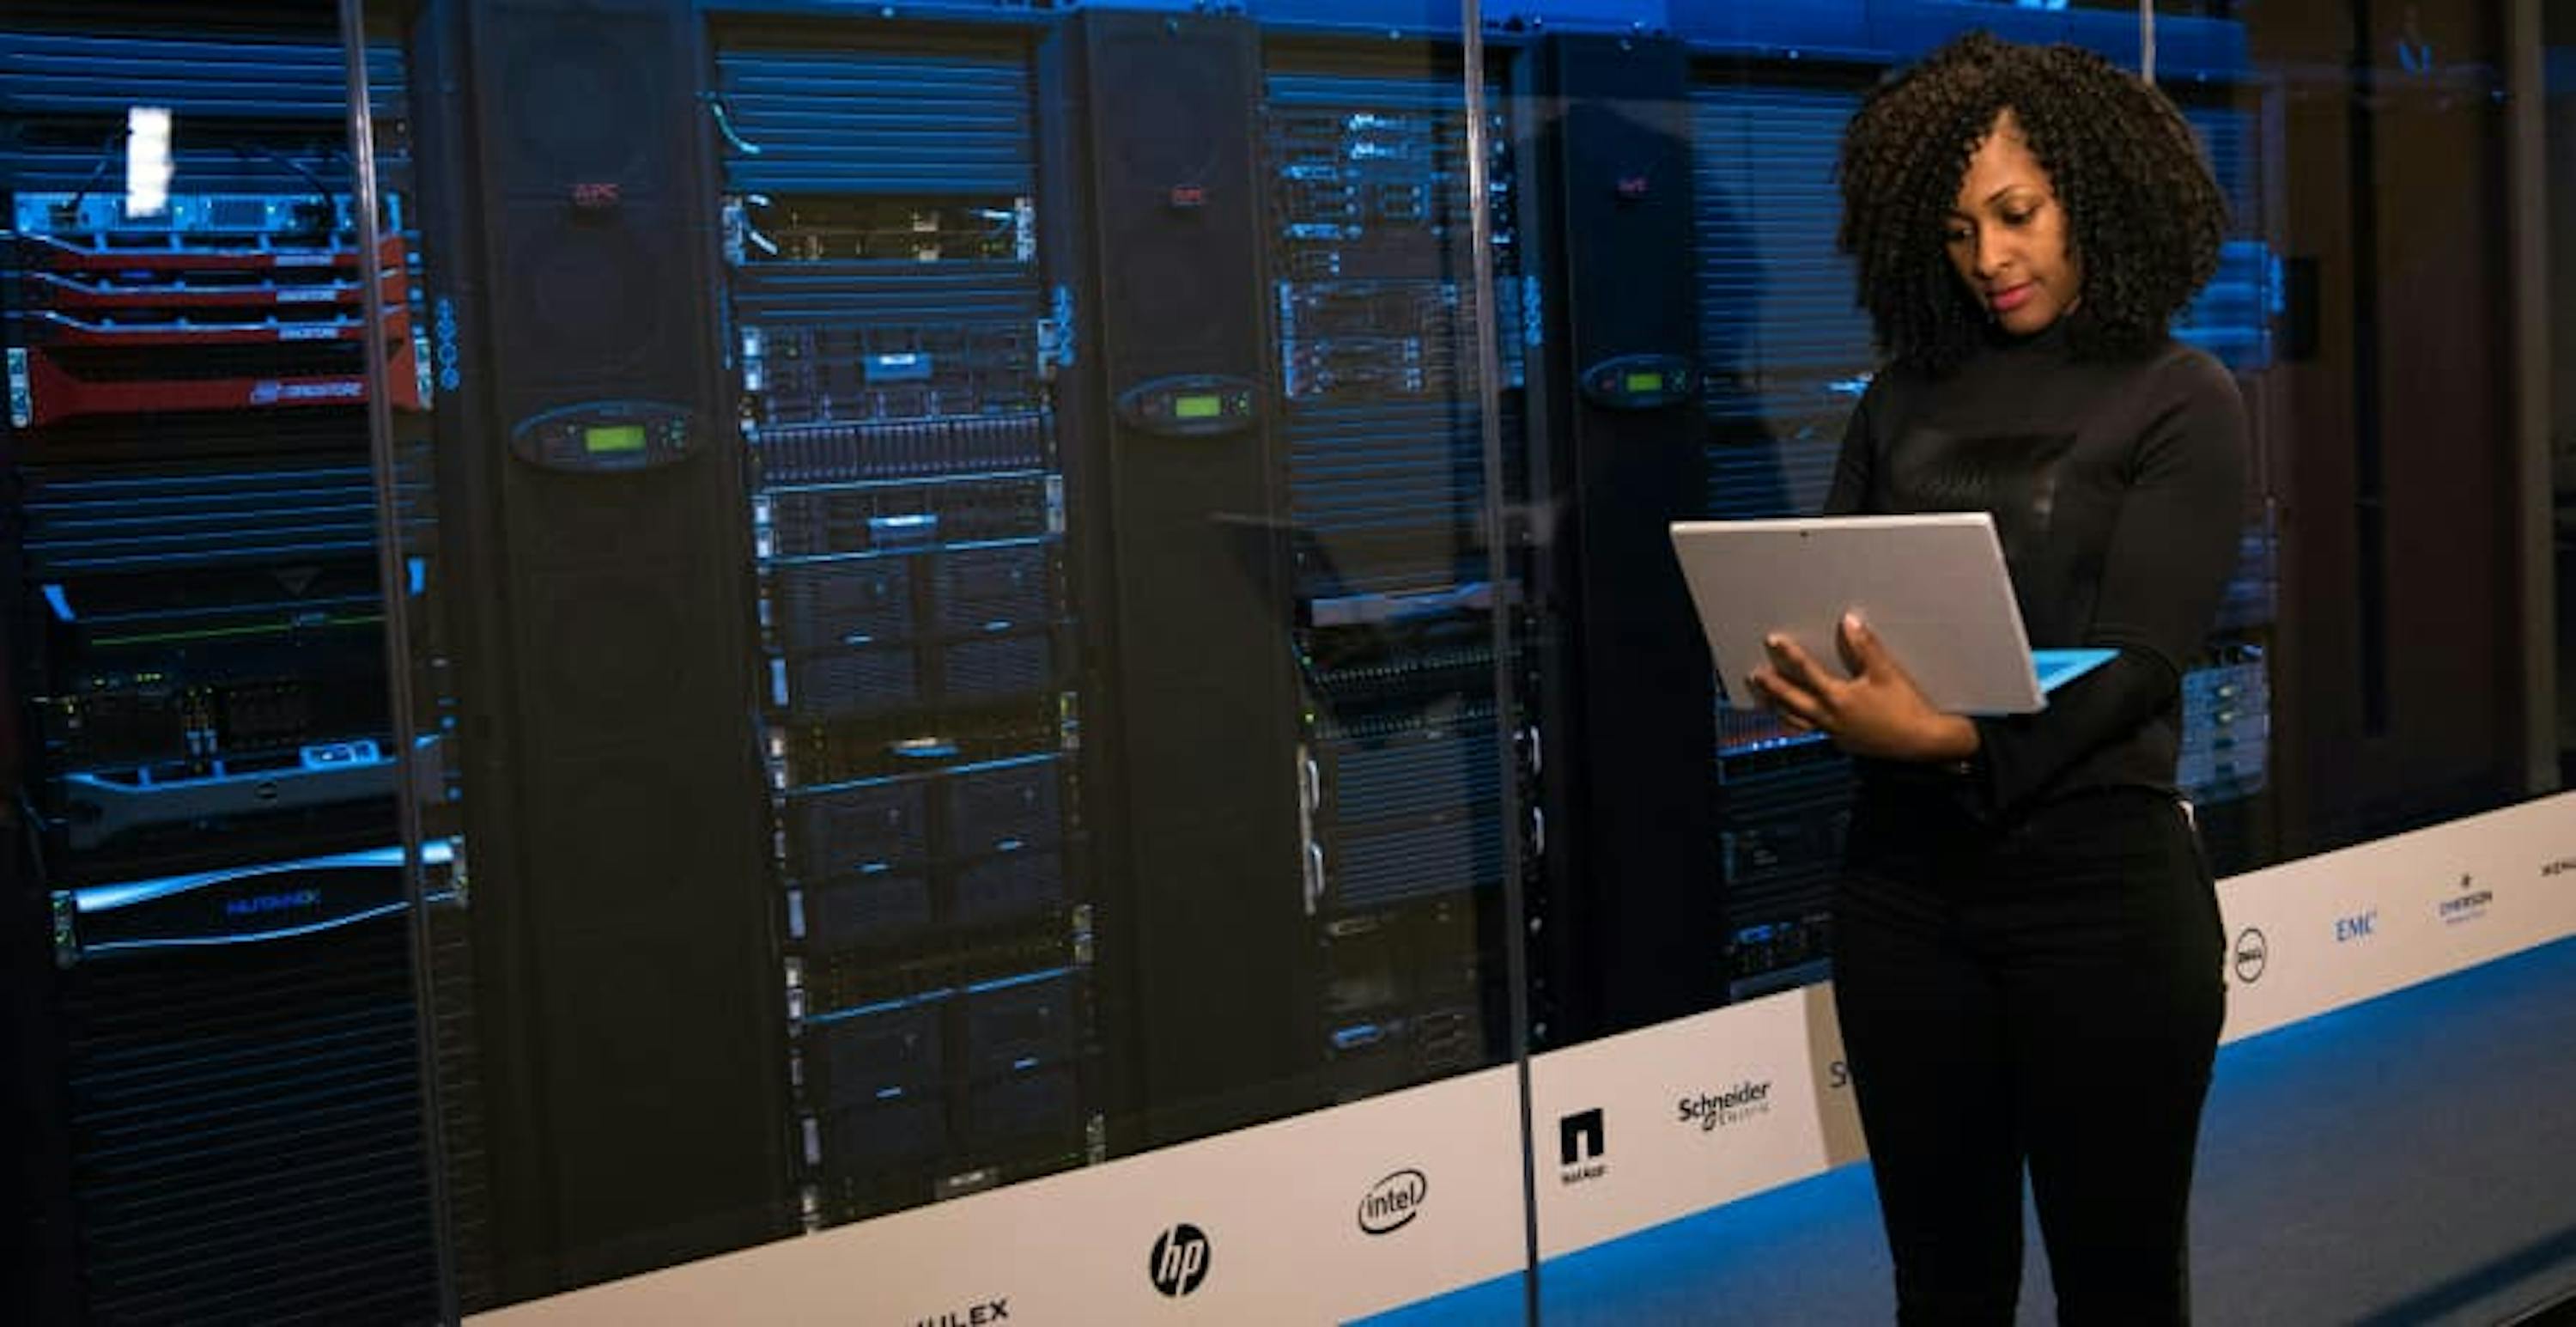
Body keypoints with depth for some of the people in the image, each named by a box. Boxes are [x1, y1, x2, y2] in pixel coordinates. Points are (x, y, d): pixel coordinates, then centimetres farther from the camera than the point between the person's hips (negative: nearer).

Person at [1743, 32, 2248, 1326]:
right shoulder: (1903, 396, 11)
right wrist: (1808, 685, -15)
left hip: (2098, 877, -3)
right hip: (1904, 875, 4)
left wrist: (1951, 737, -29)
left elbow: (2135, 661, -12)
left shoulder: (2179, 400, -1)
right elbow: (1829, 601, 9)